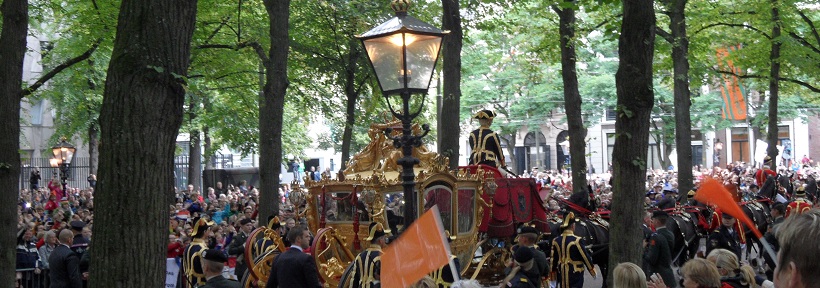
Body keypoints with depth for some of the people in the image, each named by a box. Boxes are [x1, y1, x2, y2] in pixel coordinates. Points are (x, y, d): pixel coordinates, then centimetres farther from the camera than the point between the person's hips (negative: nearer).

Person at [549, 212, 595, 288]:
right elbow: (585, 257, -9)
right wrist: (592, 270, 4)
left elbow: (553, 258, 6)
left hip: (562, 273, 6)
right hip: (575, 274, -6)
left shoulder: (556, 240, 2)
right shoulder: (577, 240, -15)